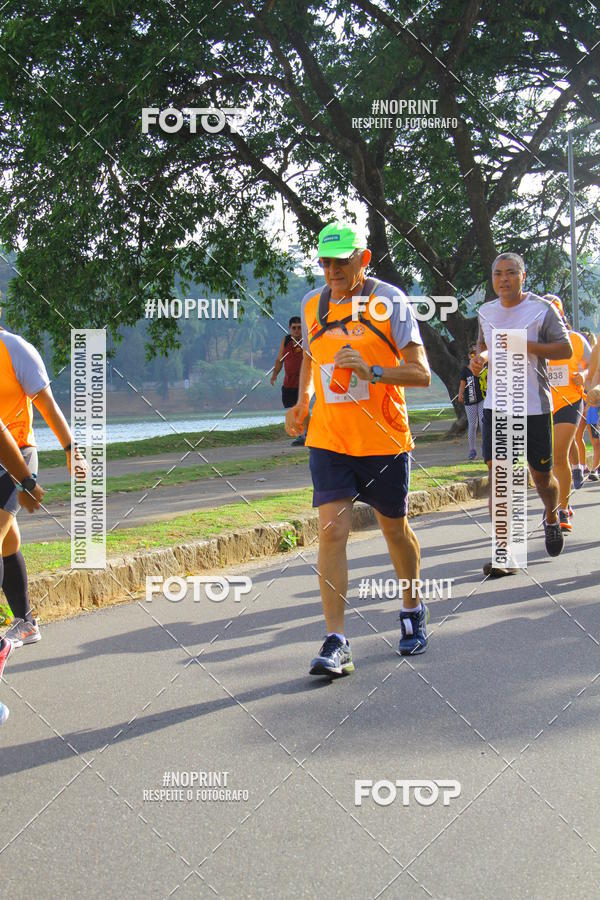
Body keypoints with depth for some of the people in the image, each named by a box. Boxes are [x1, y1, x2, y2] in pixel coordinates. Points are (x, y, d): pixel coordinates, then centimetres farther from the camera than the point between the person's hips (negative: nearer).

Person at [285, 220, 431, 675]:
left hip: (384, 440, -2)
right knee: (332, 531, -11)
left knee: (395, 528, 13)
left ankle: (413, 611, 39)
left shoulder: (390, 301, -8)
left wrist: (372, 370, -27)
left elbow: (421, 373, -12)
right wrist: (302, 401, 7)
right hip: (328, 440, 2)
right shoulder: (313, 304, 6)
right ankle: (336, 643, -11)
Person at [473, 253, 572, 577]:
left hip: (534, 405, -3)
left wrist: (526, 345, -20)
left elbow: (566, 349, -7)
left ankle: (552, 517, 42)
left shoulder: (542, 309, -5)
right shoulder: (487, 311, 9)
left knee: (541, 474, 7)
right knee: (496, 471, -10)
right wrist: (481, 356, 2)